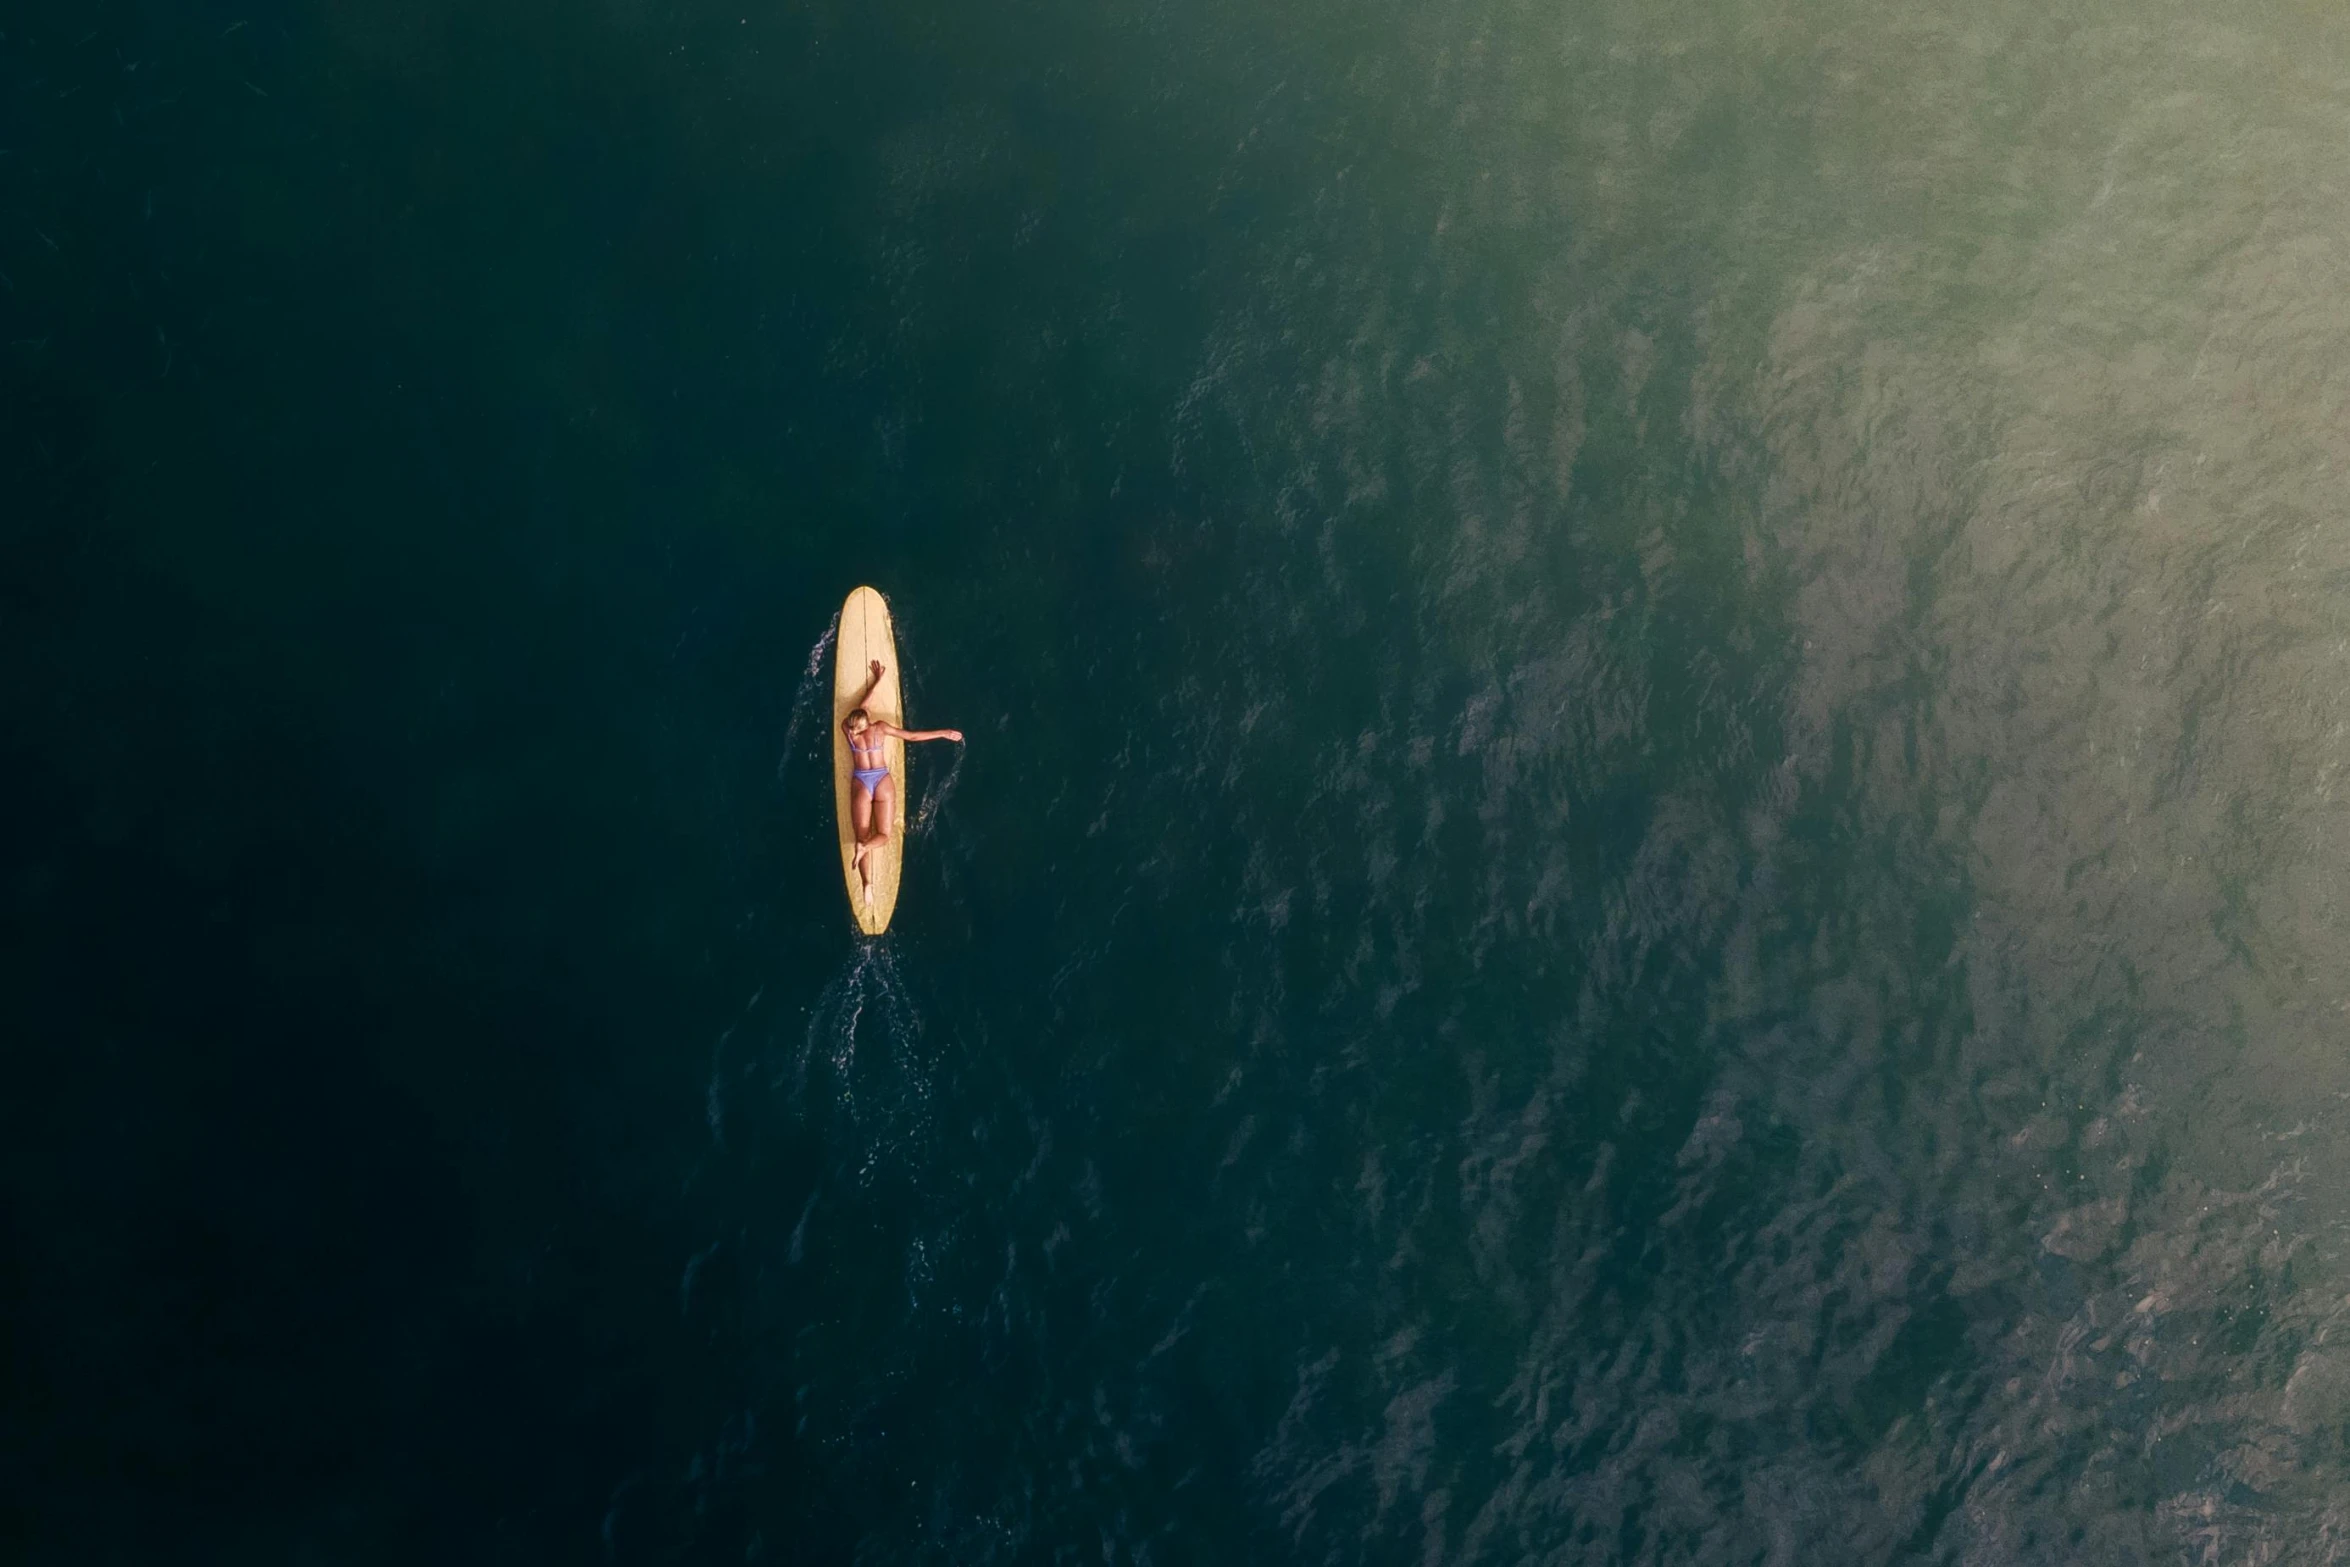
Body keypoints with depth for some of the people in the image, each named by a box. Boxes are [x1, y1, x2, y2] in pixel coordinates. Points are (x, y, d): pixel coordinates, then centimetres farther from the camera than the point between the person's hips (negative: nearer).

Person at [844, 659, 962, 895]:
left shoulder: (847, 728, -6)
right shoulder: (880, 727, -9)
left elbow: (860, 706, 9)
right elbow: (912, 736, -3)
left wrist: (877, 680, 18)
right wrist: (943, 733, 6)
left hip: (861, 785, 0)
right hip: (883, 783, 0)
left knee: (862, 836, 0)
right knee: (883, 835, 8)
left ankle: (867, 883, -21)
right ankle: (864, 847, -28)